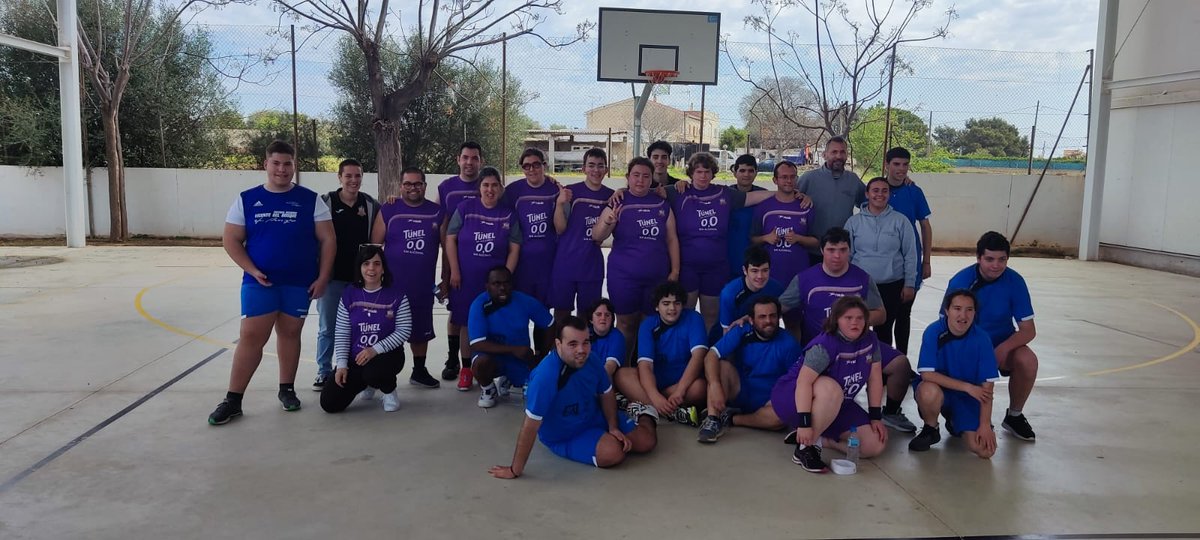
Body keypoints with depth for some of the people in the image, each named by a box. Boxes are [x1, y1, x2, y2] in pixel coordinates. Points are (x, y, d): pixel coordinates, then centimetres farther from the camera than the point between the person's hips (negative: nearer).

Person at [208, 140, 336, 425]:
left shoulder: (311, 200, 1)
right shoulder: (246, 199, 3)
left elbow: (328, 240, 0)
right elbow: (230, 240, 2)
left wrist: (322, 277, -6)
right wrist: (252, 270, -11)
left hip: (300, 283, 0)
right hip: (259, 282, 0)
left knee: (290, 334, 10)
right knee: (251, 337, -4)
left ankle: (287, 389, 25)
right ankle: (233, 400, 2)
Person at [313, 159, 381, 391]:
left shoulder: (371, 205, 3)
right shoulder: (326, 202, -4)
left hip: (360, 277, 2)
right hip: (332, 276, -2)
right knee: (327, 327, 5)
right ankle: (324, 372, 17)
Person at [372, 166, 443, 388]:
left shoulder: (438, 212, 4)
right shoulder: (388, 211, -1)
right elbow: (374, 246, 0)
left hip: (424, 284, 2)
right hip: (392, 283, -2)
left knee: (421, 329, 13)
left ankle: (419, 371, 27)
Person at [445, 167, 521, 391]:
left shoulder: (509, 214, 1)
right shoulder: (465, 208, -2)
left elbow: (514, 249, 2)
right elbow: (450, 239, 0)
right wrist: (454, 271, -6)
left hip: (495, 281, 1)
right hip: (465, 279, 0)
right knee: (467, 324, 6)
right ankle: (466, 369, 18)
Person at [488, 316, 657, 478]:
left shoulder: (591, 360, -18)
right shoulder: (545, 376, -38)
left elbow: (606, 394, 2)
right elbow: (530, 425, -35)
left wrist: (613, 427, -8)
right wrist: (515, 470, -31)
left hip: (595, 416, 5)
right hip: (564, 437, -5)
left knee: (647, 441, 1)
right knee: (613, 453, -27)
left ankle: (645, 415, 39)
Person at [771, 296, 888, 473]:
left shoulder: (870, 340, -5)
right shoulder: (825, 345, -26)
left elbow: (875, 379, 2)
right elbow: (804, 381, -34)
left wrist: (876, 417, 0)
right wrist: (804, 423, -39)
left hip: (836, 406, 7)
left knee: (876, 445, -10)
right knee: (831, 388, -41)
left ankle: (819, 439, 4)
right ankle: (805, 447, -24)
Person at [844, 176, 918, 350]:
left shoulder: (900, 221, -1)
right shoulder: (854, 221, 1)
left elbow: (910, 255, 1)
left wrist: (909, 284, -1)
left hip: (892, 286, 0)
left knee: (884, 329, 8)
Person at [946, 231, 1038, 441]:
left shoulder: (1015, 281, -13)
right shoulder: (960, 281, -17)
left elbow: (1028, 330, -12)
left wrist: (1003, 349, -31)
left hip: (1003, 343, 2)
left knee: (1028, 361, -29)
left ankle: (1014, 416, -2)